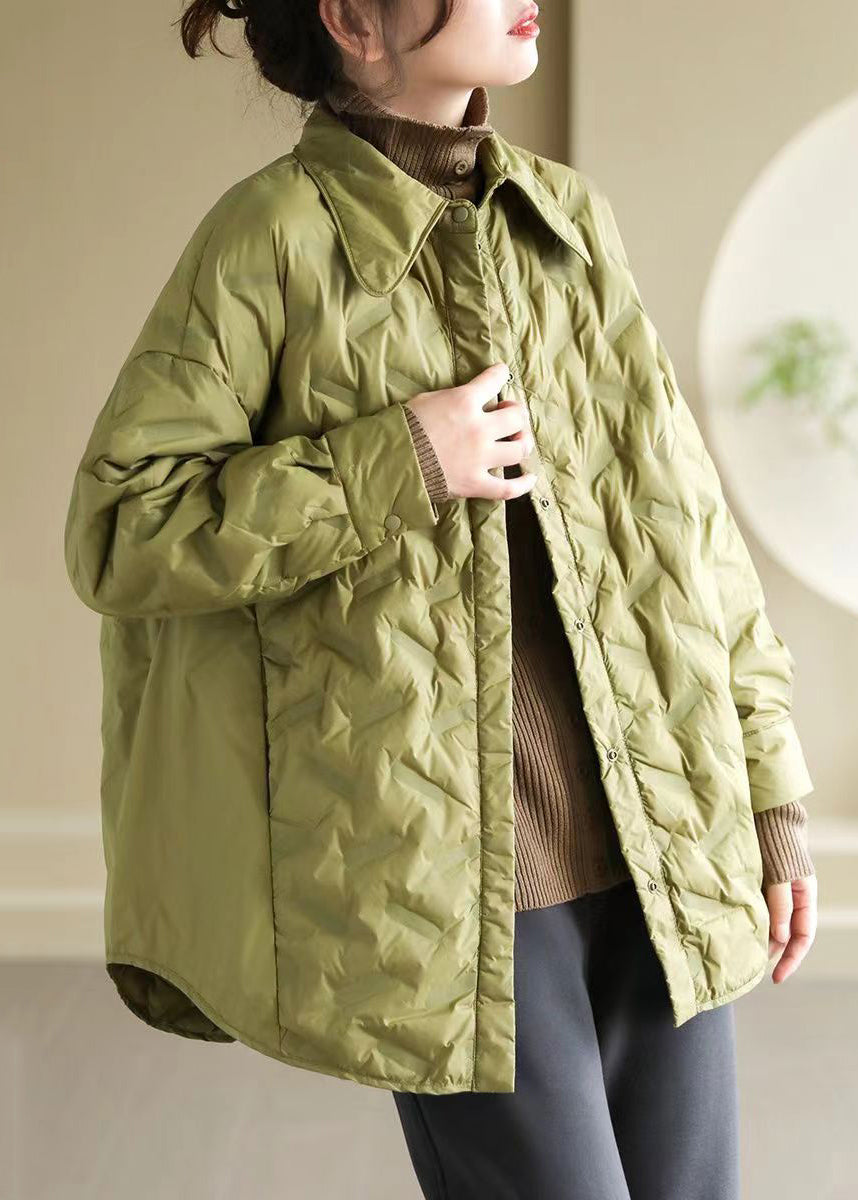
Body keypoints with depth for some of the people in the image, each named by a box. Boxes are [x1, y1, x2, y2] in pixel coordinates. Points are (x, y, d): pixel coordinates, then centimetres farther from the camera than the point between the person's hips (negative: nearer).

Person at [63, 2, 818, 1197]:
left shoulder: (571, 217, 10)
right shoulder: (277, 234, -6)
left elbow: (686, 514, 13)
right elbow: (116, 530, -7)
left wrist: (768, 784, 10)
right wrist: (395, 467, -15)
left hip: (659, 846, 5)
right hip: (449, 868, -5)